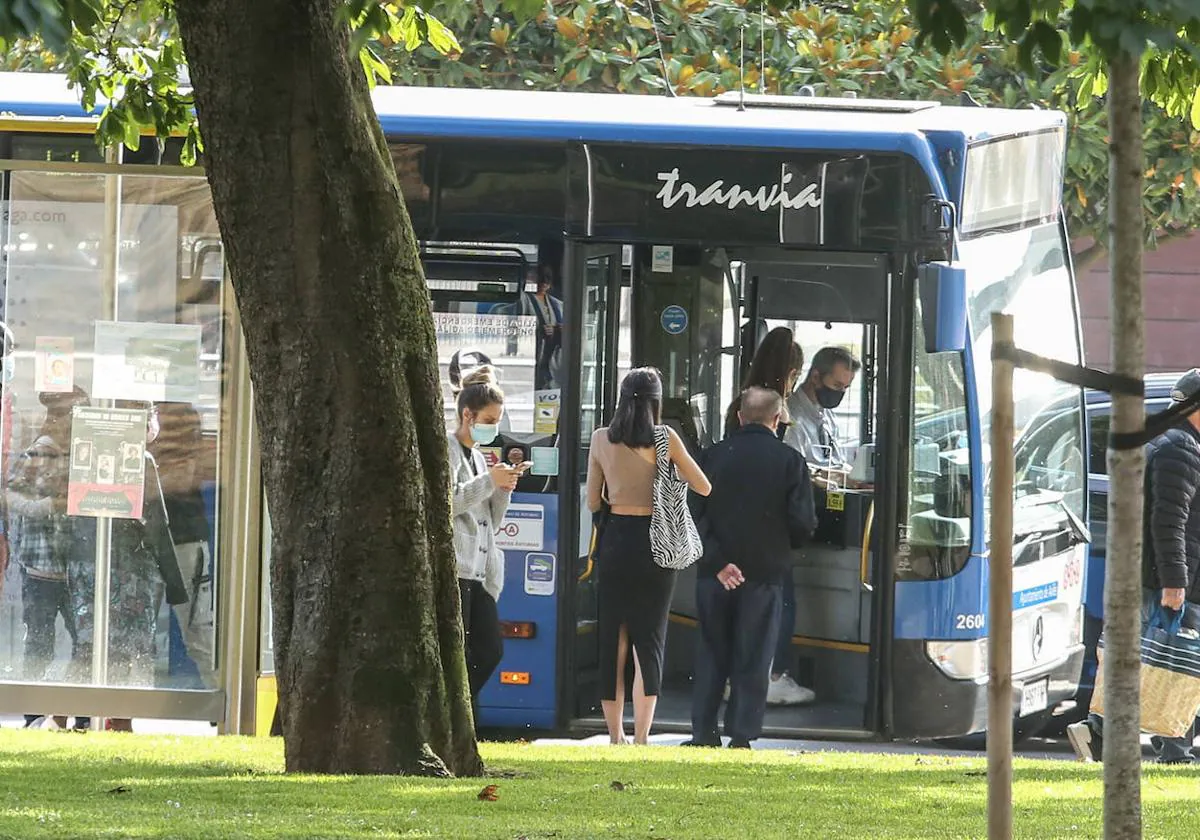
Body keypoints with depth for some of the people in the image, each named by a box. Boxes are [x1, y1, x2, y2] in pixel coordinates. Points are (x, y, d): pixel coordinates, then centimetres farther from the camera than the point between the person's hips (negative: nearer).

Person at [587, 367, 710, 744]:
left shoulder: (602, 440, -1)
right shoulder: (665, 439, -7)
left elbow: (593, 501, 5)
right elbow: (703, 488, 2)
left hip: (615, 541, 1)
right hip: (654, 542, -1)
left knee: (612, 641, 10)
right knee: (649, 641, 3)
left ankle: (615, 735, 12)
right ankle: (641, 737, -4)